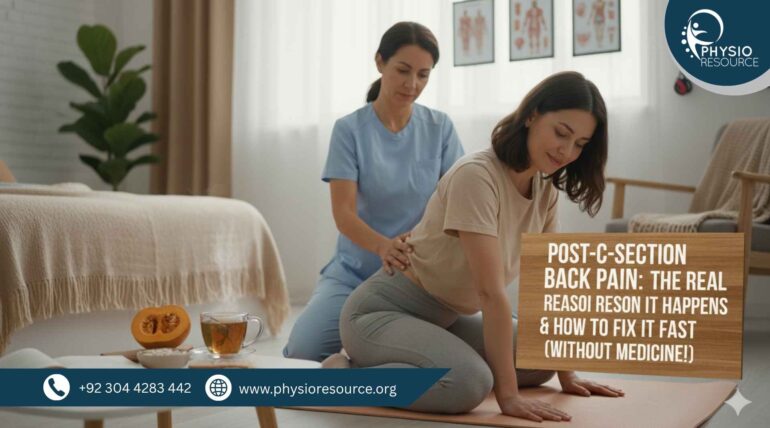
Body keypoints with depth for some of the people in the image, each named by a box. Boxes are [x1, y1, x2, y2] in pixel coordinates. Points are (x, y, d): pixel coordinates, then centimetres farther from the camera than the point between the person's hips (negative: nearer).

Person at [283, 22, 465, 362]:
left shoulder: (440, 128, 2)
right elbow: (343, 212, -12)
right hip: (355, 272, -1)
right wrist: (383, 246, -33)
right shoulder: (349, 129, -3)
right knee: (301, 351, -23)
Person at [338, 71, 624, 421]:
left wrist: (566, 374, 0)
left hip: (444, 318, 9)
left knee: (540, 364, 9)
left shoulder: (545, 190, 1)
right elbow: (491, 291, -29)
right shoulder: (476, 176, -25)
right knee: (469, 381, -33)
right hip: (383, 311, -9)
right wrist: (507, 394, -29)